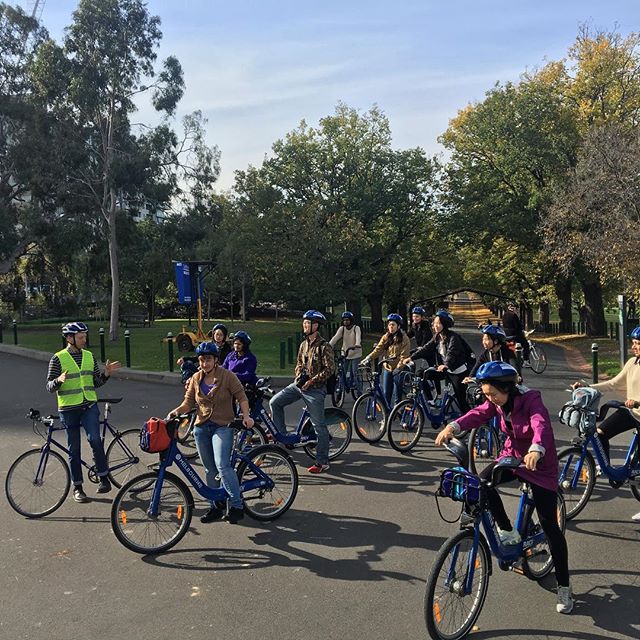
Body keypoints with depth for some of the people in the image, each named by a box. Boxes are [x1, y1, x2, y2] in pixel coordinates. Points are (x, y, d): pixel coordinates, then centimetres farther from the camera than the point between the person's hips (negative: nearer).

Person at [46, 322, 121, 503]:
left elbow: (97, 382, 11)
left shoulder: (89, 356, 7)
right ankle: (77, 488, 18)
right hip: (68, 409, -2)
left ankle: (103, 478, -4)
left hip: (89, 406, 2)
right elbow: (50, 387, -6)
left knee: (95, 439, -19)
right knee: (74, 449, 6)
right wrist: (59, 380, -27)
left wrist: (107, 373, -8)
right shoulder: (58, 358, -5)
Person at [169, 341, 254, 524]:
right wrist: (176, 411, -14)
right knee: (210, 469, 11)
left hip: (222, 427, -5)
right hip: (202, 428, 5)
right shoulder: (195, 379, 7)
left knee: (222, 465, -19)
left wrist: (246, 416, -16)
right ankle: (216, 507, 22)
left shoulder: (227, 376, -5)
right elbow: (189, 402, 5)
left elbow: (241, 396, -3)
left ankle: (237, 506, -9)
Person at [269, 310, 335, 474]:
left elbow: (329, 369, -15)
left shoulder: (324, 346, -12)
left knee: (318, 426, -3)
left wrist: (312, 381, -18)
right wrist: (299, 374, 3)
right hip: (299, 385, 7)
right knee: (275, 402, -1)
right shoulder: (304, 344, 11)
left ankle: (323, 462, 6)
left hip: (315, 389, -7)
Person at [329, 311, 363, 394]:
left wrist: (357, 345, -44)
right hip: (345, 354, 3)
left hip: (355, 354, -3)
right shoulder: (342, 328, 2)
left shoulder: (356, 328, -6)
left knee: (355, 373, -8)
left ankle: (359, 393, 1)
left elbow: (358, 337, -23)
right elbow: (335, 338, -10)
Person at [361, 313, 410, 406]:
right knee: (386, 394, 3)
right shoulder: (386, 337, 9)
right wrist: (368, 358, -15)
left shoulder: (404, 338, -6)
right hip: (387, 367, 4)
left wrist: (398, 368, -23)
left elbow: (404, 356, -12)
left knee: (398, 394, 3)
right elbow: (378, 349, -1)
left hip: (398, 369, -4)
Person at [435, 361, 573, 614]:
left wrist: (536, 450, -66)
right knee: (484, 481, -23)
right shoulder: (498, 403, -8)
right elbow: (478, 414, -20)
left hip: (540, 465, -5)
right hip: (512, 455, 6)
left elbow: (541, 426, -45)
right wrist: (453, 426, -39)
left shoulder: (531, 401, -27)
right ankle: (507, 532, 0)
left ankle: (564, 587, 10)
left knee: (549, 525, -5)